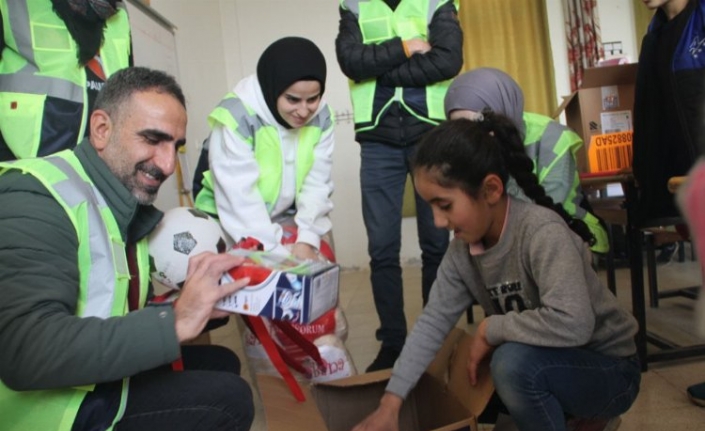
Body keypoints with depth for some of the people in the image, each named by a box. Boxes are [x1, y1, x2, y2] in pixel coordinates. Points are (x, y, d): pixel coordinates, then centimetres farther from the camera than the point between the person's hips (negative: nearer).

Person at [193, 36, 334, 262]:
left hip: (283, 215, 5)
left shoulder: (321, 117, -8)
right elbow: (239, 199, -29)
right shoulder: (237, 117, -26)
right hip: (229, 223, -4)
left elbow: (317, 183, -12)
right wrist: (277, 253, -31)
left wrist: (307, 239, -24)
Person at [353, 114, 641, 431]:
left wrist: (489, 329, -25)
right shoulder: (463, 249, -6)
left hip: (608, 368, -7)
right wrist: (390, 402, -14)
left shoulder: (542, 232, -29)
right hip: (546, 364, 7)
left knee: (514, 363, -32)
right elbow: (434, 320, -7)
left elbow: (571, 324, -40)